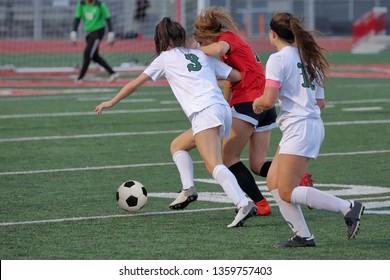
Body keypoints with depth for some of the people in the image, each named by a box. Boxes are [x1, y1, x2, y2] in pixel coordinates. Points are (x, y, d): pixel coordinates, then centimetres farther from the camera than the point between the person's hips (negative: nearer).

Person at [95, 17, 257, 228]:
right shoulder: (201, 55, 26)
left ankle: (243, 204, -38)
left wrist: (111, 102, 36)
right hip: (223, 109, 7)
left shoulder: (166, 58, 15)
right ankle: (187, 191, 8)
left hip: (204, 113, -7)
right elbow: (237, 76, 22)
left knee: (214, 166, -19)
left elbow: (134, 85, 22)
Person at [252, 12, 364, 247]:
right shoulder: (308, 58, 17)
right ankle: (302, 236, 7)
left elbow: (269, 100, -18)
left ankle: (348, 208, -14)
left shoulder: (278, 59, -9)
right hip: (314, 124, 9)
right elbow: (321, 102, 18)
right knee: (273, 182, 12)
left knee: (287, 192, -7)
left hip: (299, 128, -9)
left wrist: (256, 103, 4)